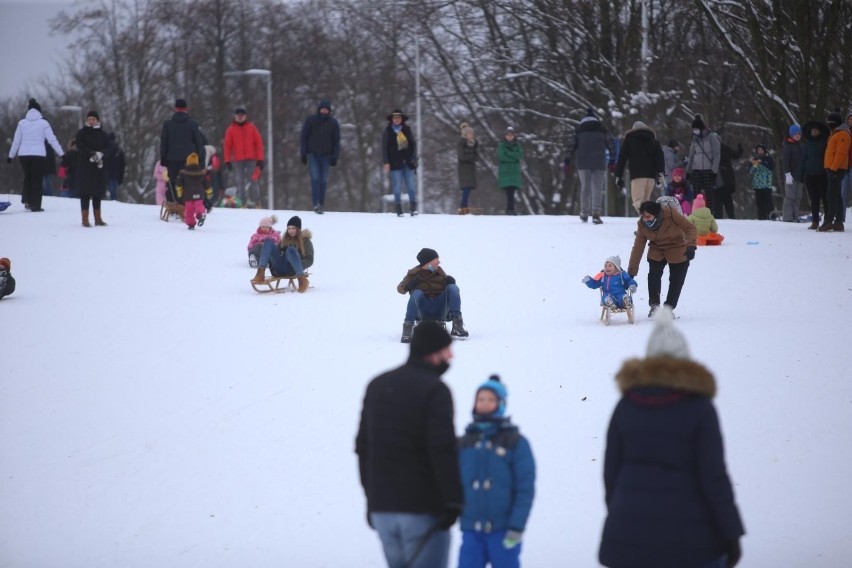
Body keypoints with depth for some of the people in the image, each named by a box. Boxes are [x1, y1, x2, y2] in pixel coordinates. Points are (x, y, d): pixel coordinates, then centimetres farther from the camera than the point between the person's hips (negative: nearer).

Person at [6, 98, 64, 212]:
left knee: (27, 177, 20)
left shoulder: (22, 123, 3)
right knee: (37, 179, 6)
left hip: (23, 155, 2)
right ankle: (35, 205, 3)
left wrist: (11, 156, 16)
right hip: (38, 154, -2)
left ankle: (26, 200, 5)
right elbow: (52, 140, -2)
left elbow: (16, 141, 6)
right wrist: (61, 154, 4)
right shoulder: (43, 123, -2)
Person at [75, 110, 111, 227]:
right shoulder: (81, 133, 2)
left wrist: (100, 154, -17)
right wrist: (93, 154, -21)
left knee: (98, 191, 6)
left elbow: (107, 148, 3)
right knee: (86, 192, -6)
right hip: (85, 166, -3)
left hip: (99, 166, 3)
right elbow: (81, 148, -8)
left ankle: (98, 218, 11)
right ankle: (85, 219, -7)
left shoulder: (102, 134, 10)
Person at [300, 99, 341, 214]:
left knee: (324, 180, 3)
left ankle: (321, 205, 12)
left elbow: (336, 141, 8)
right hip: (312, 154, -2)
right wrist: (303, 154, -1)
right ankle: (316, 204, -19)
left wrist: (335, 157, 1)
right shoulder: (310, 120, 2)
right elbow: (304, 137, 5)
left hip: (326, 156, 2)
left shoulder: (333, 123, 6)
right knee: (315, 178, -14)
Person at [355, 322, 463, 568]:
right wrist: (453, 500, -12)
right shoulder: (434, 390, -11)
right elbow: (443, 449, -18)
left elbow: (362, 446, 17)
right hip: (422, 507, -7)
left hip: (381, 506, 7)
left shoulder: (377, 385, 14)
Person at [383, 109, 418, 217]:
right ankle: (399, 210, 1)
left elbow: (413, 144, 11)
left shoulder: (407, 130, 9)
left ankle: (413, 208, 1)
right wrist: (386, 162, -6)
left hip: (408, 162, 2)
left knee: (411, 185, -2)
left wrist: (413, 158, 0)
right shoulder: (387, 131, 3)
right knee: (397, 187, -3)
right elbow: (384, 148, 1)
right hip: (395, 163, -2)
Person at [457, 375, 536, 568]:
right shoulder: (463, 445, 8)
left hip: (503, 532, -3)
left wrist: (517, 527, -11)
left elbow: (526, 489, -5)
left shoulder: (516, 443, -2)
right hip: (471, 532, 3)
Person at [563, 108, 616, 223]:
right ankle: (596, 214, -16)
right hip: (599, 164, -1)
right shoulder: (603, 130, 7)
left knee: (585, 187, 12)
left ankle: (584, 214, 14)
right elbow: (611, 145, 7)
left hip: (582, 163, 1)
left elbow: (571, 146, -1)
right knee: (597, 188, -2)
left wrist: (566, 162, -1)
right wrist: (612, 162, 15)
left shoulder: (579, 130, 6)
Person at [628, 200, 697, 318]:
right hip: (657, 251, 2)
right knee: (654, 275, -19)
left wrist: (691, 245, -33)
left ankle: (669, 308, 13)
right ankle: (654, 305, -11)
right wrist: (632, 271, -13)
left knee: (676, 280, -1)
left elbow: (690, 228, -19)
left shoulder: (671, 214, -28)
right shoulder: (642, 225, -16)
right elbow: (638, 247, -13)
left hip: (678, 252, -2)